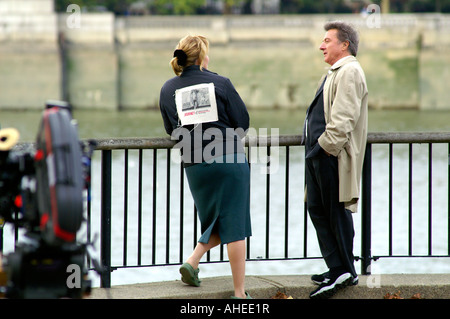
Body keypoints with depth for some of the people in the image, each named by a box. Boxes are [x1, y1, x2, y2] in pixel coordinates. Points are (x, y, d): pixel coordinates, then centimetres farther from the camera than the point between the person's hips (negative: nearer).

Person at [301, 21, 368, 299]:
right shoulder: (335, 73, 20)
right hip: (318, 153, 11)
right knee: (317, 209, 11)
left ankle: (344, 273, 4)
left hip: (333, 156, -11)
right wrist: (315, 146, 17)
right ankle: (337, 269, 16)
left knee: (336, 212, -4)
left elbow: (344, 119, -22)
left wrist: (327, 146, -21)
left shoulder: (350, 72, -14)